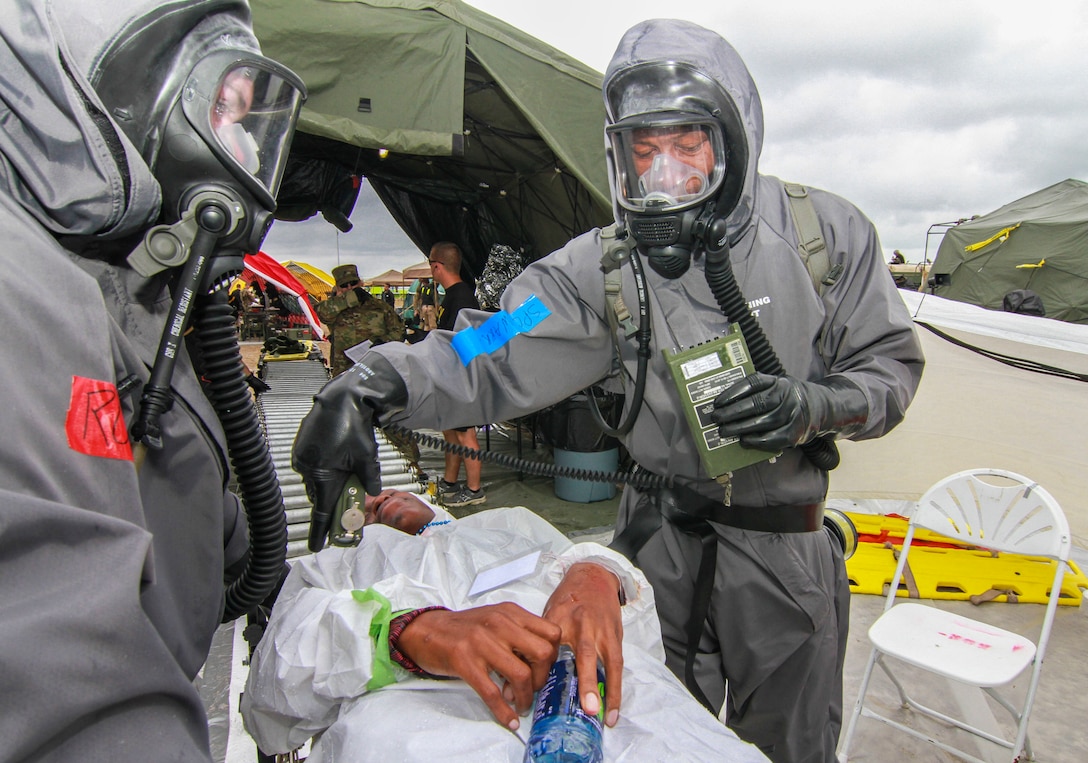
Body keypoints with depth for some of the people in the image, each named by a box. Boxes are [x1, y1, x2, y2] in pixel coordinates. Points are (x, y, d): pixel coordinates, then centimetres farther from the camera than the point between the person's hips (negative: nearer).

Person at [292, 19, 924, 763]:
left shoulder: (824, 232, -8)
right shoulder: (604, 265, -10)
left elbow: (892, 364, -2)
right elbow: (491, 352, -18)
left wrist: (813, 405, -22)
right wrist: (369, 385, -34)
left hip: (783, 543, 1)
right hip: (661, 535, 0)